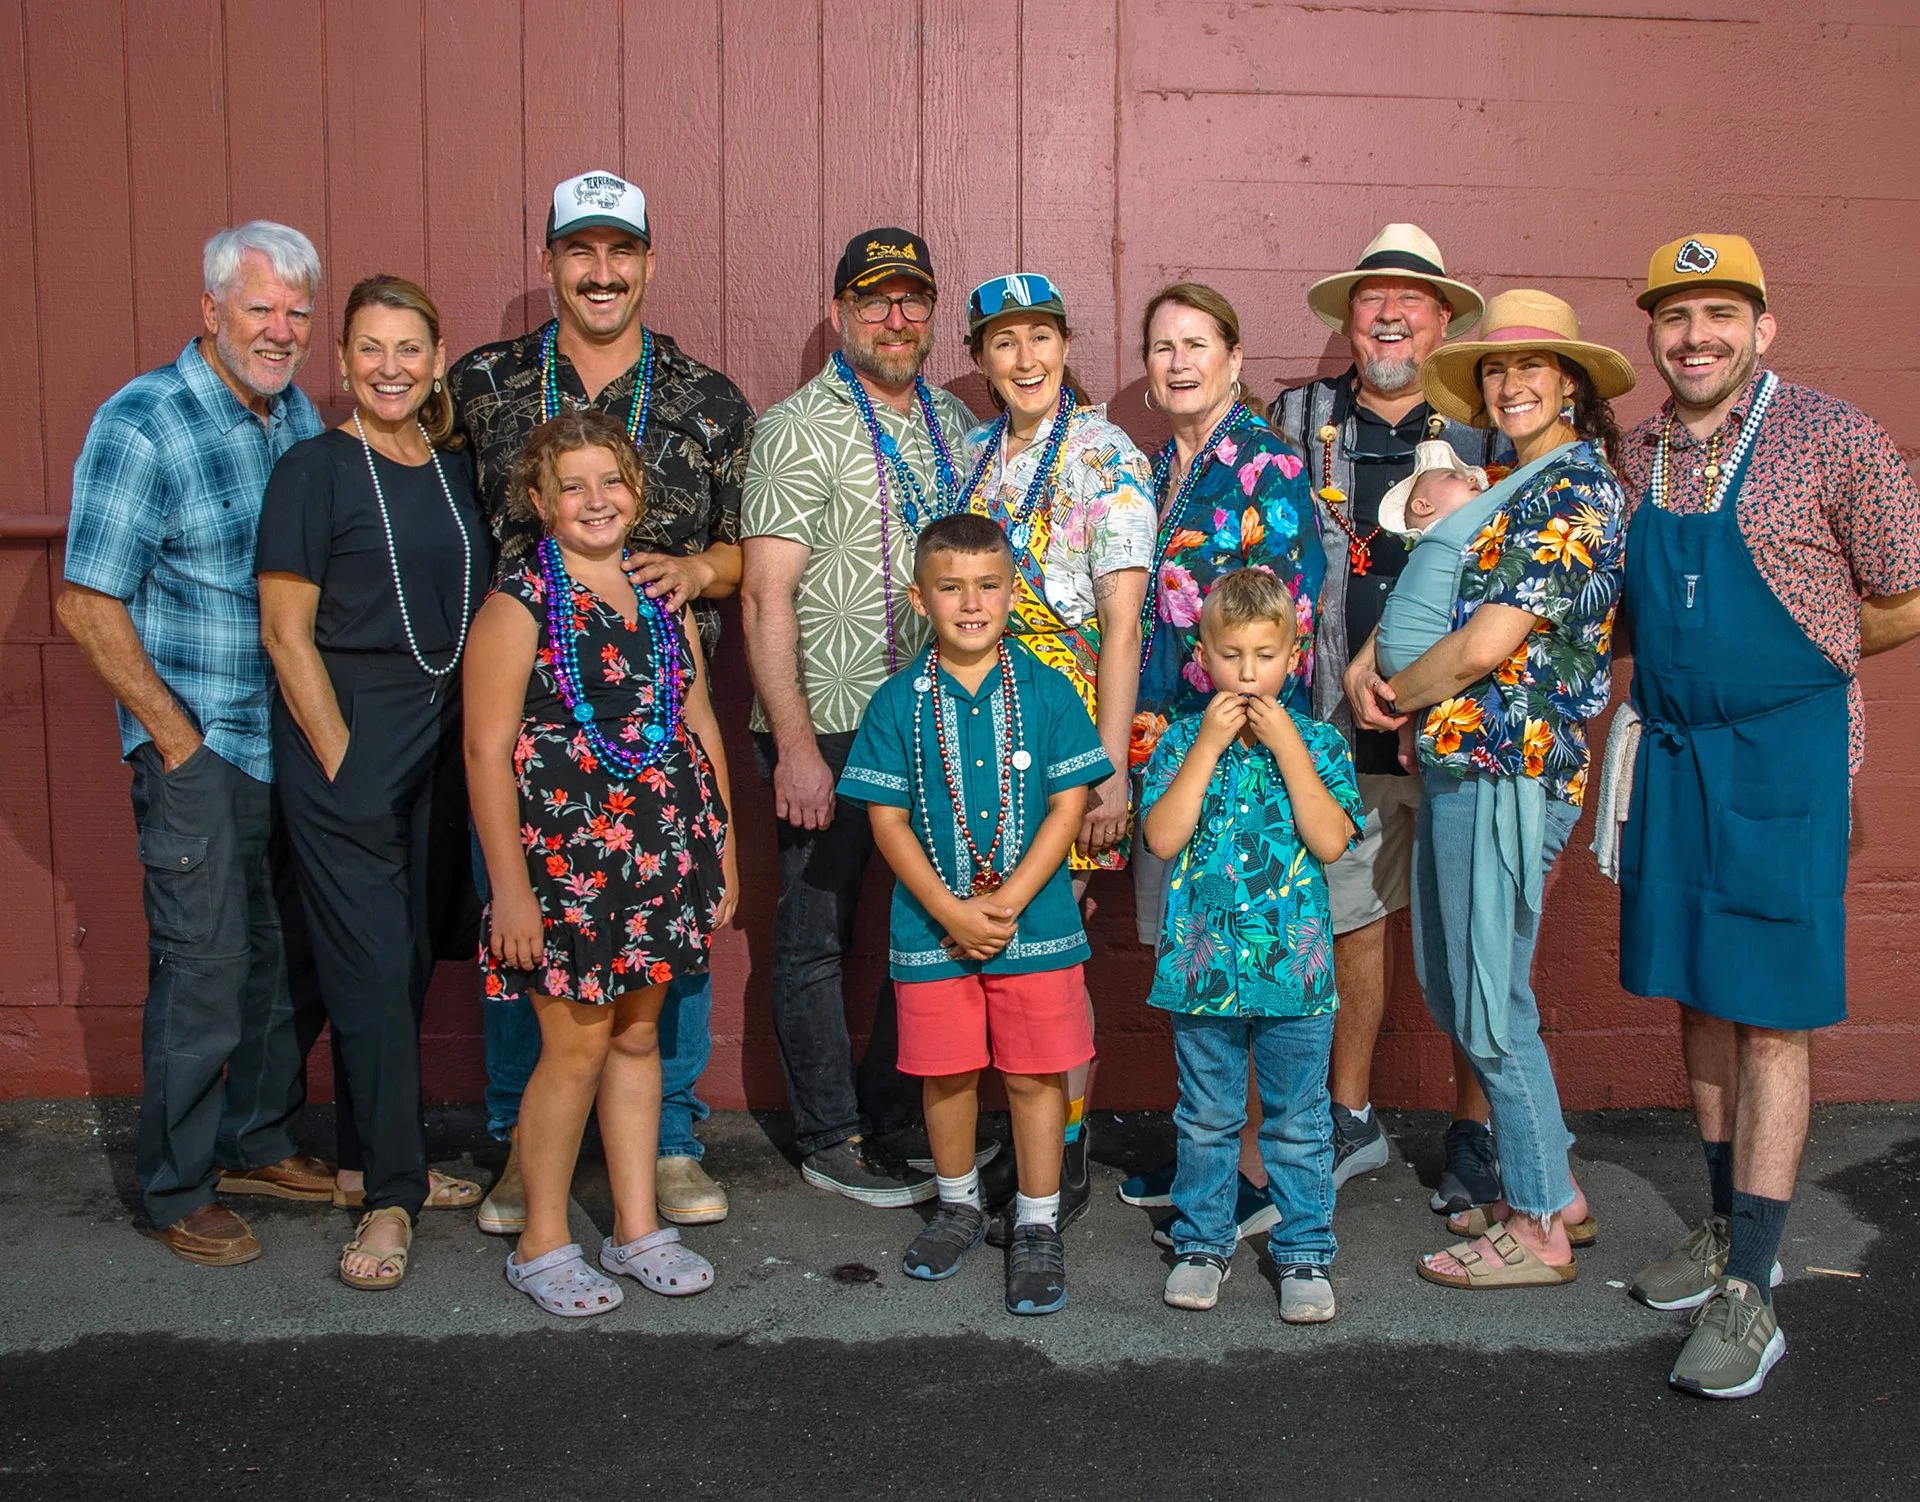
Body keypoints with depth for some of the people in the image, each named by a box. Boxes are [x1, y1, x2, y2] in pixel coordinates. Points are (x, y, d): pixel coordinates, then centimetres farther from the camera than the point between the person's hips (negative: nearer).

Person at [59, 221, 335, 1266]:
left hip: (301, 745, 7)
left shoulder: (299, 416, 9)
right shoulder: (141, 425, -12)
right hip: (201, 757, -7)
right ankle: (176, 1192, 18)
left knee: (293, 967, 15)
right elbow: (88, 605, -13)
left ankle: (258, 1143, 34)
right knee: (205, 976, 1)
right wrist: (180, 740, -12)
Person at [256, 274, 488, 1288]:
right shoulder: (313, 470, -6)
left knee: (409, 961, 12)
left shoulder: (458, 471, 11)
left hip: (442, 747, 6)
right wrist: (341, 757, -12)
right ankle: (390, 1195, 5)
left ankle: (371, 1158, 26)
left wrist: (474, 741, 9)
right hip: (344, 749, -6)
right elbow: (286, 632, -9)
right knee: (370, 966, -4)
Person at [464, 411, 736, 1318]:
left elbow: (700, 728, 15)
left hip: (664, 852, 5)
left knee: (638, 1036, 13)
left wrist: (722, 846, 13)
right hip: (566, 855, -5)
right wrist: (509, 885, -14)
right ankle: (542, 1244, 17)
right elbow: (487, 751, -11)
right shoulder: (519, 605, -7)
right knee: (577, 1045, 0)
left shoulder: (662, 599, 10)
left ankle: (637, 1229, 25)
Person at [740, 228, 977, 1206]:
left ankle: (891, 1116, 28)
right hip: (829, 726, -6)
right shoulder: (800, 429, -7)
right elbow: (766, 596, -13)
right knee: (817, 936, 5)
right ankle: (831, 1143, 18)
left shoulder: (951, 422, 13)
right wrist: (795, 745, -18)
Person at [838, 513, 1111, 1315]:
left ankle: (1037, 1227, 20)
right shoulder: (899, 701, -1)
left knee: (1036, 1073, 5)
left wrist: (1007, 902, -13)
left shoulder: (1046, 690, -2)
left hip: (1035, 923, -1)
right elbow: (887, 818, -3)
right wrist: (949, 911, -12)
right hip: (932, 929, 1)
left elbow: (1069, 805, -5)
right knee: (946, 1071, 12)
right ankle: (958, 1204, 35)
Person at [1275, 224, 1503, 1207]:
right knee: (1351, 915, 10)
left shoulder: (1489, 424, 5)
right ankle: (1352, 1121, 26)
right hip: (1343, 724, 2)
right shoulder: (1298, 421, 9)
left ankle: (1472, 1131, 21)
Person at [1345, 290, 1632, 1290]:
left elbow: (1485, 645, -19)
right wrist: (1368, 659, 1)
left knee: (1491, 1009, -2)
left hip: (1509, 768, -10)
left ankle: (1539, 1228, 13)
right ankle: (1548, 1187, 28)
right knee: (1450, 990, 15)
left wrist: (1395, 698, -4)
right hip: (1459, 766, 10)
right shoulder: (1514, 486, 18)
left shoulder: (1575, 493, -12)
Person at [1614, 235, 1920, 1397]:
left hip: (1784, 748, -6)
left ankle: (1751, 1292, 4)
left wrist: (1794, 656, 2)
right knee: (1700, 999, 13)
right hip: (1670, 747, 6)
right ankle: (1729, 1229, 28)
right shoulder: (1641, 453, 7)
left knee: (1769, 1015, -3)